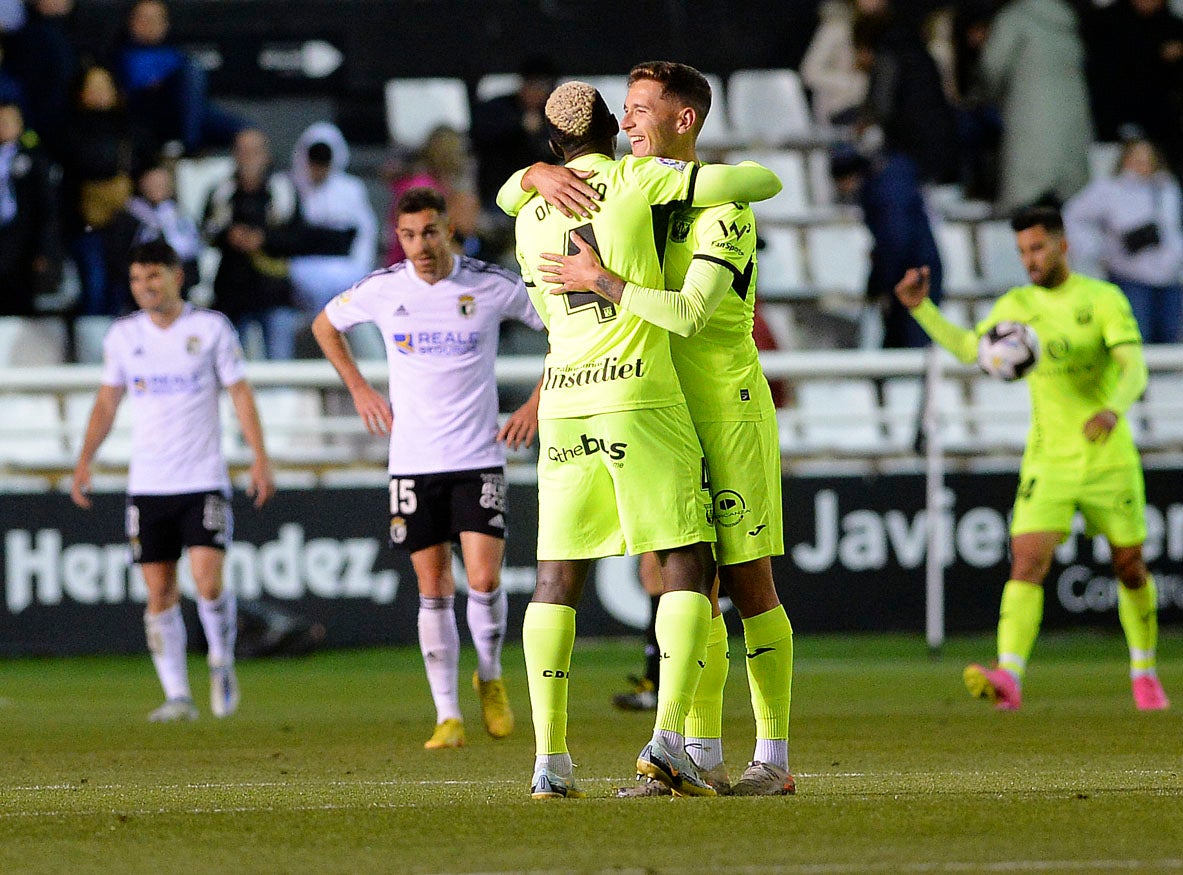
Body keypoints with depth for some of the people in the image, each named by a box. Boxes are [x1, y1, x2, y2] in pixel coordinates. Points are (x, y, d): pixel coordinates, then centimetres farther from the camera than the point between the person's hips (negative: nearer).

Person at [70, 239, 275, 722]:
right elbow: (107, 401, 14)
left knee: (208, 580, -15)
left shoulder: (211, 328, 0)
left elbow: (240, 393, 3)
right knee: (160, 592, 0)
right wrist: (84, 460, 4)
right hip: (147, 483, 3)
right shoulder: (123, 335, 7)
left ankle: (222, 662, 12)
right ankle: (177, 695, 6)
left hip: (203, 480, -3)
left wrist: (260, 459, -5)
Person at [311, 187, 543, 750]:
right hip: (413, 463, 1)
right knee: (434, 590, 1)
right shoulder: (382, 289, -1)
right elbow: (324, 326, 19)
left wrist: (537, 405, 1)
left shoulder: (492, 286, -5)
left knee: (484, 579, -12)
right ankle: (447, 716, 7)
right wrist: (360, 390, 11)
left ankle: (490, 678, 17)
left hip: (478, 458, -1)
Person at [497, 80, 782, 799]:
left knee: (557, 579, 7)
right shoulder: (636, 178, 1)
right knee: (687, 568, 0)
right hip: (640, 397, -4)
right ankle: (670, 738, -16)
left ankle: (550, 759, -2)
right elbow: (763, 182, -3)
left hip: (564, 402, 4)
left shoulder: (531, 217, 15)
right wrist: (731, 180, 20)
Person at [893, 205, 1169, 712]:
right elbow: (968, 348, 14)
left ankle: (1144, 672, 31)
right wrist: (920, 309, 1)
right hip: (1048, 462, 2)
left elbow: (1134, 368, -18)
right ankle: (1009, 678, -30)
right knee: (1027, 562, -16)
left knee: (1130, 566, 10)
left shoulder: (1104, 299, -8)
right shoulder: (1016, 306, 5)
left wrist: (1114, 408, -39)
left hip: (1110, 458, -2)